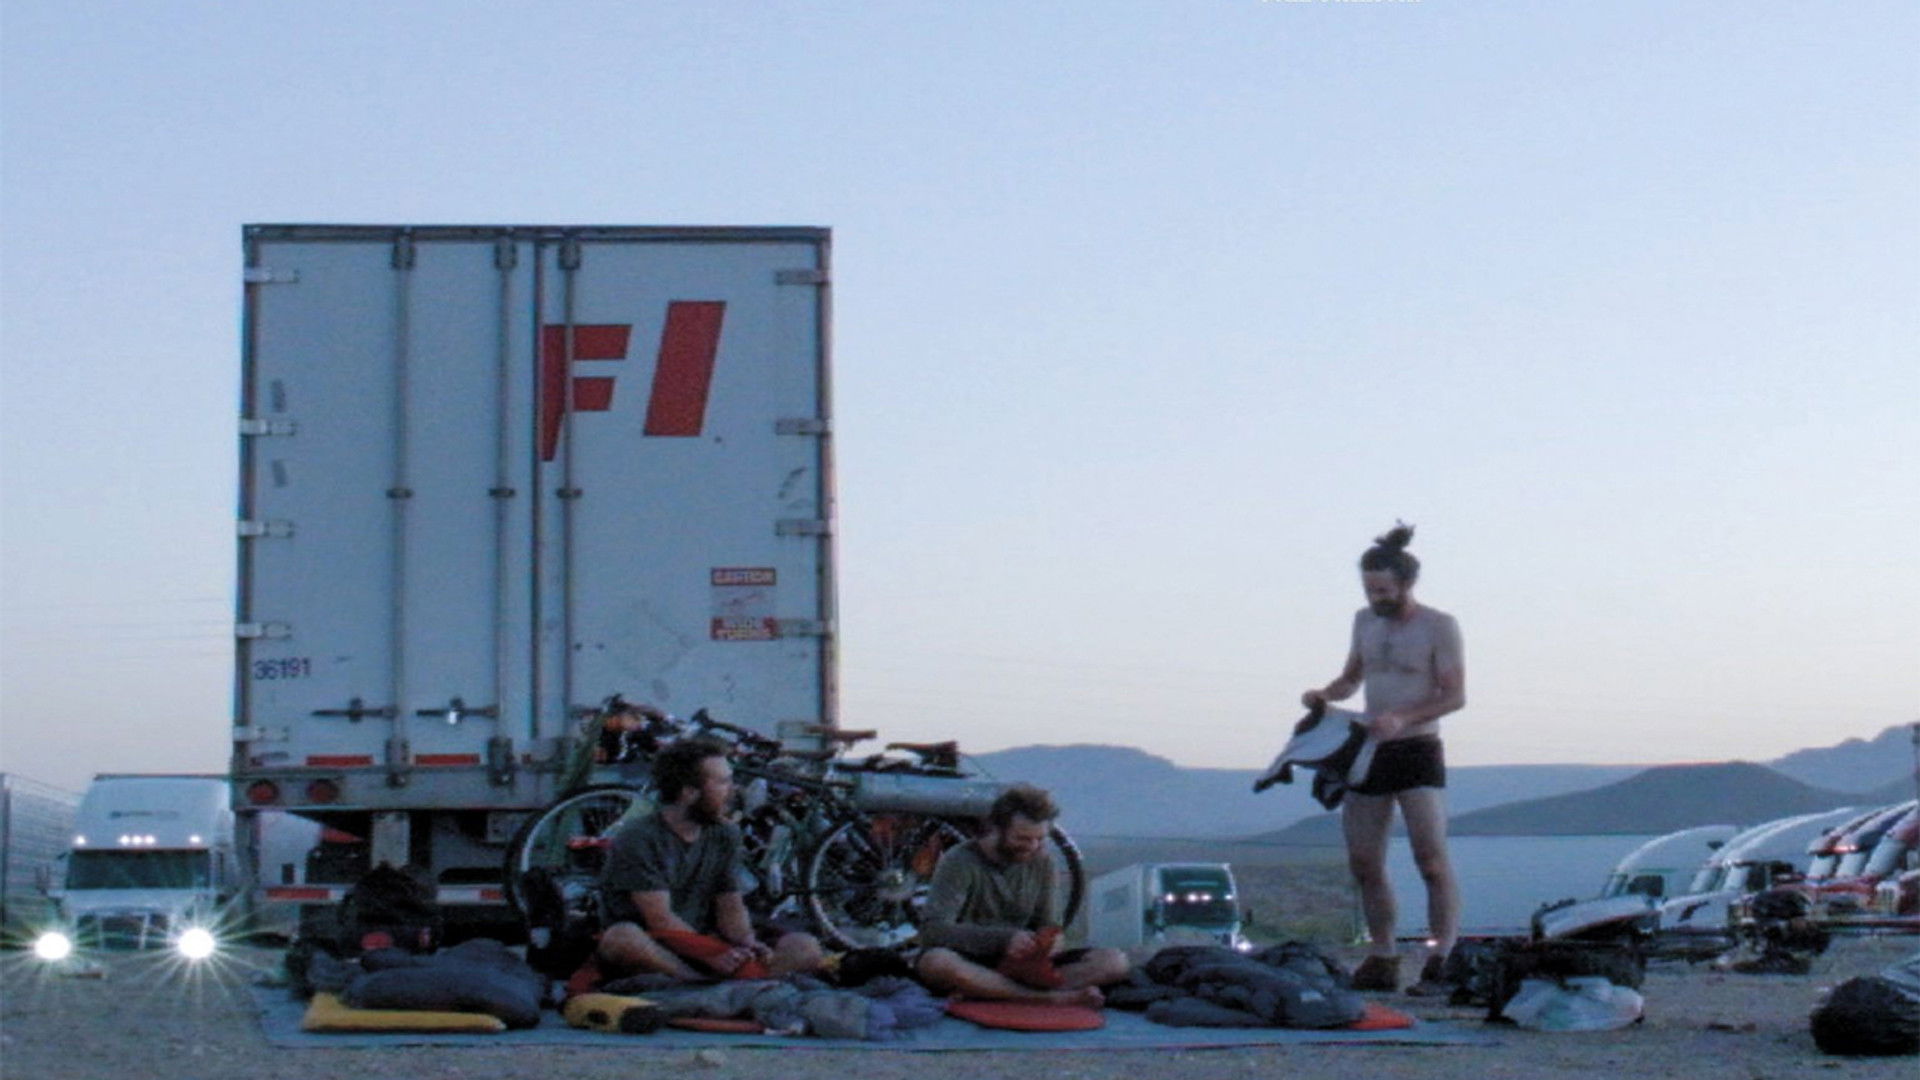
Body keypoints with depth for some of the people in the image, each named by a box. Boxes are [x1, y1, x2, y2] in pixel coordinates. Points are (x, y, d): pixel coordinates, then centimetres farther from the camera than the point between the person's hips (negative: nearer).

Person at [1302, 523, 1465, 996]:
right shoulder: (1365, 621, 11)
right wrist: (1324, 695, 0)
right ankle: (1382, 961, 14)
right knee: (1364, 864, 5)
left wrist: (1403, 718, -25)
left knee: (1431, 860, -12)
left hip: (1418, 753, -6)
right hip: (1369, 754, 6)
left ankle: (1443, 963, -11)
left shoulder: (1439, 626, -7)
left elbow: (1456, 695, -11)